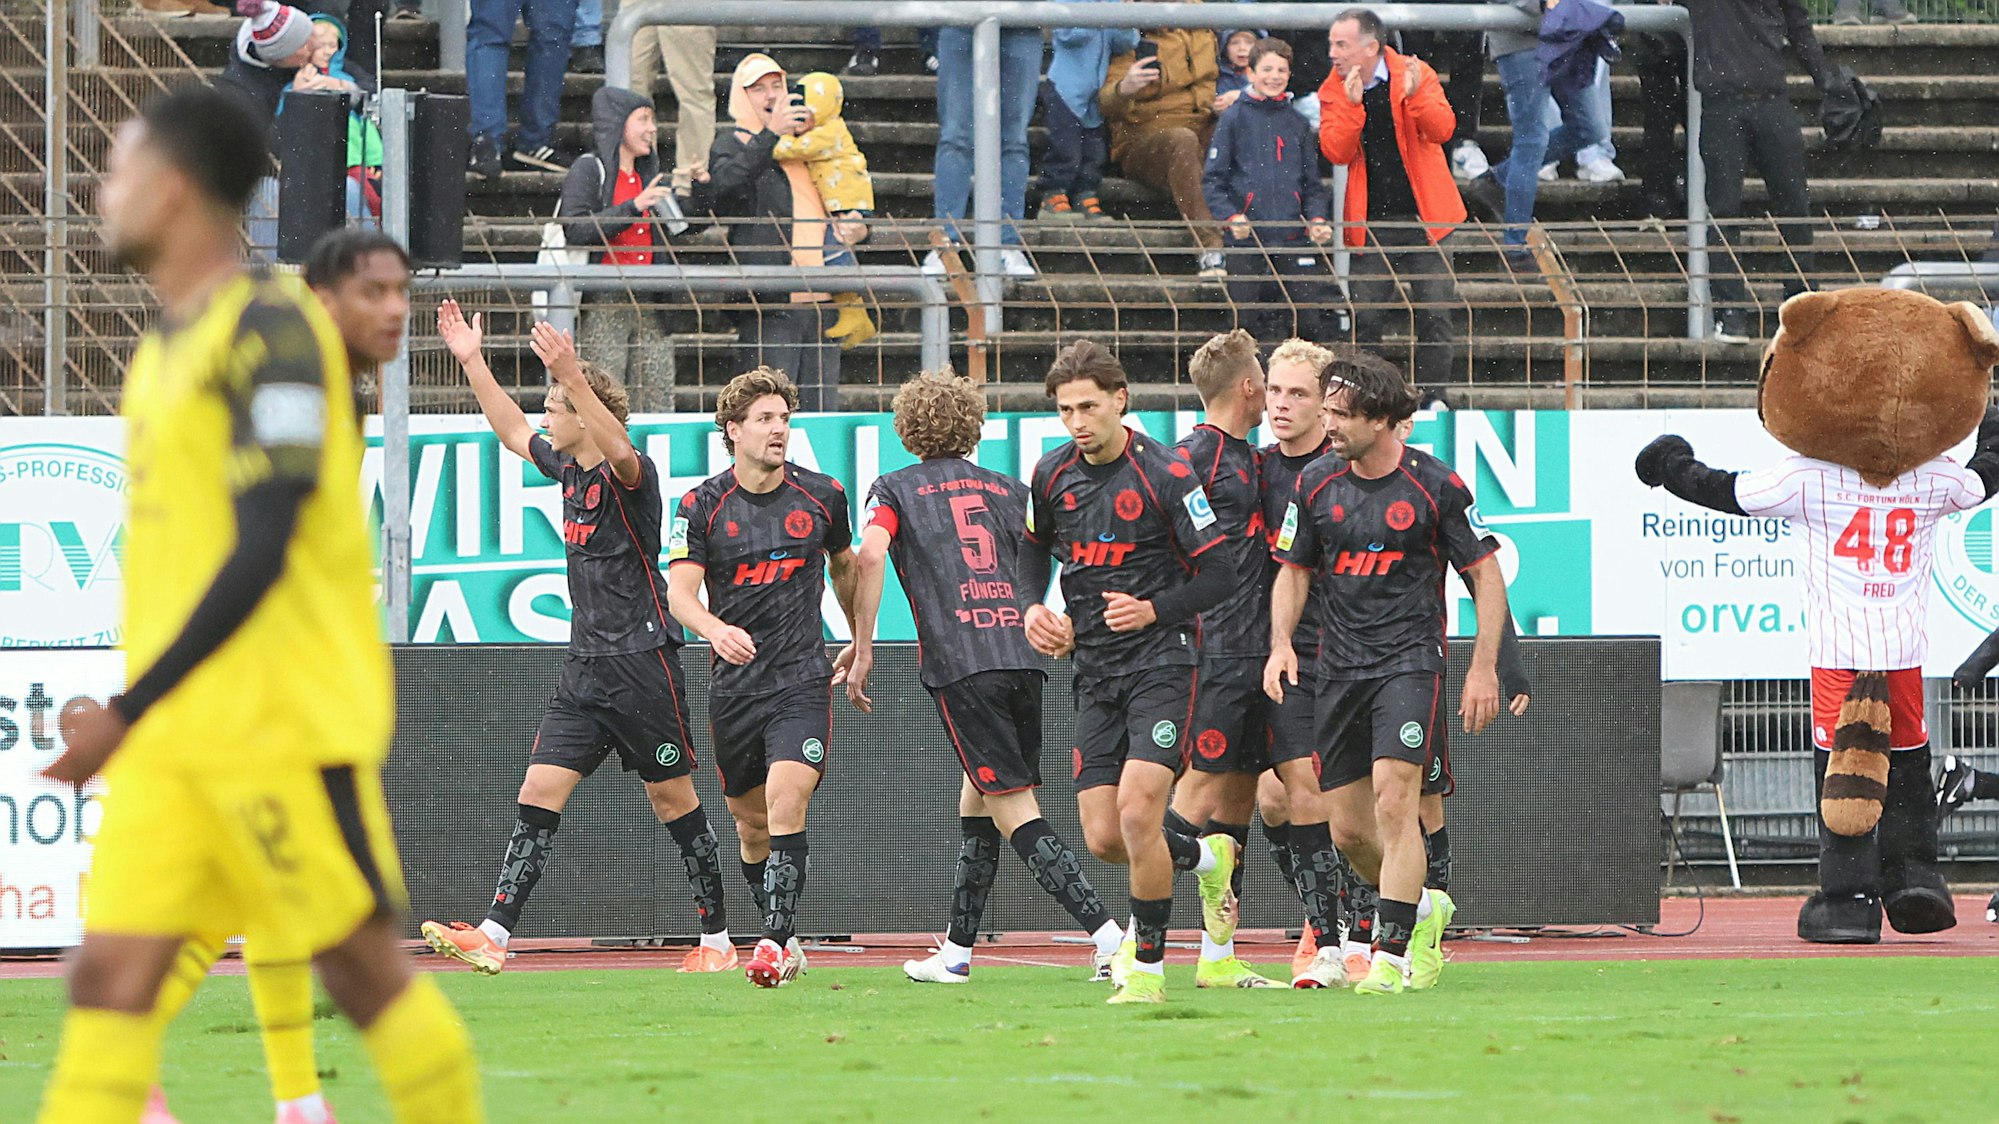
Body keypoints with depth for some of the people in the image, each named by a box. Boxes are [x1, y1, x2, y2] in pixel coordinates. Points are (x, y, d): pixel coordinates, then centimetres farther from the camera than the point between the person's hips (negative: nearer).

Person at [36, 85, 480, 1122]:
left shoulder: (270, 329, -13)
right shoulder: (164, 350, 16)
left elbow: (261, 553, -20)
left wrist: (128, 712, -21)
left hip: (285, 722, -8)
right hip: (167, 741, 8)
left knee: (362, 968, 1)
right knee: (111, 973, -4)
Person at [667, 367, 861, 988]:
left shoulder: (821, 495, 2)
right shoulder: (703, 505, -2)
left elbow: (845, 565, 21)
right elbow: (680, 589, -10)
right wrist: (715, 628, -31)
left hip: (802, 680, -1)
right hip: (734, 682, 1)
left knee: (786, 798, -21)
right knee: (749, 821, 10)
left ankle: (776, 939, -22)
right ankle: (786, 938, 28)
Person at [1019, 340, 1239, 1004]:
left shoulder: (1165, 475, -12)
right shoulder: (1052, 476, 5)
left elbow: (1218, 575, -9)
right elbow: (1034, 549, 23)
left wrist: (1155, 610, -21)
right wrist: (1033, 609, 5)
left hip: (1161, 661, -6)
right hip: (1094, 671, 6)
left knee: (1137, 812, -19)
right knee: (1103, 839, -1)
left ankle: (1148, 967, -6)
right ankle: (1206, 857, 29)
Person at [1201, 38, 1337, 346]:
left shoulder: (1297, 124, 13)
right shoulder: (1234, 119, 3)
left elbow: (1312, 184, 16)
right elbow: (1213, 179, 0)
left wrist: (1317, 220, -3)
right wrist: (1231, 216, -16)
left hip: (1294, 239, 3)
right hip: (1248, 239, -3)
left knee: (1307, 321, -3)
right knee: (1246, 322, -5)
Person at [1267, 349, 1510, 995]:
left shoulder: (1435, 487, -6)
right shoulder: (1317, 485, 5)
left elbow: (1486, 575, 0)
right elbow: (1294, 572, 15)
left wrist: (1484, 669, -6)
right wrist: (1281, 644, -2)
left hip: (1410, 658, -5)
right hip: (1340, 668, 5)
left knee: (1394, 803, -19)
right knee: (1348, 830, 6)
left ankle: (1391, 954, -17)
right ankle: (1423, 908, 33)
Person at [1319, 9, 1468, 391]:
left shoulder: (1417, 74, -1)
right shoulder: (1334, 91, 5)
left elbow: (1443, 130, -14)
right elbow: (1335, 151, -9)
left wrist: (1416, 95, -31)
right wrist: (1351, 105, -22)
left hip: (1422, 216, -2)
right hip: (1370, 225, 2)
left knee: (1435, 315, -2)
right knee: (1364, 319, -1)